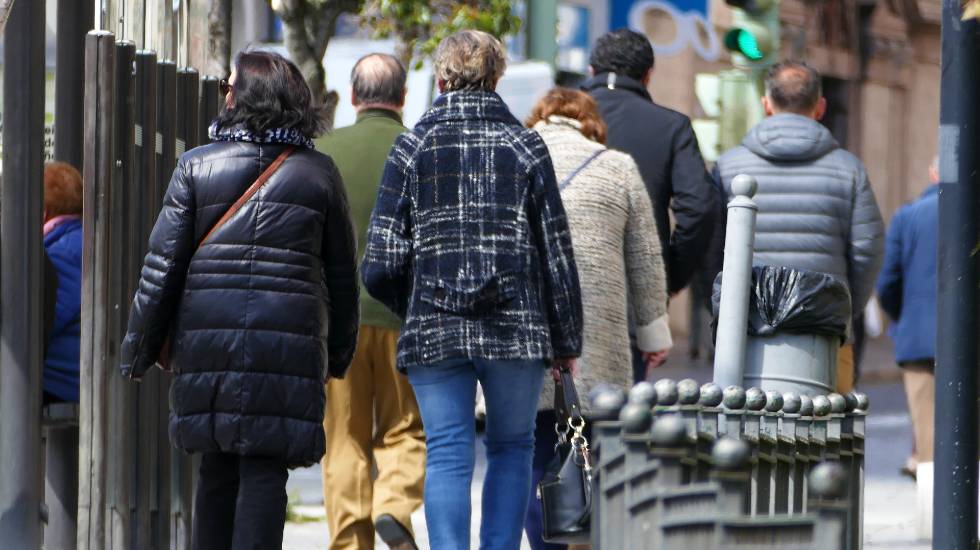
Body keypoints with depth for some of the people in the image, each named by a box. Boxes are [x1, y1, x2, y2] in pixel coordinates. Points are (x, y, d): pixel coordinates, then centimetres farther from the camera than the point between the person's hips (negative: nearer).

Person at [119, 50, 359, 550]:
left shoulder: (197, 167, 1)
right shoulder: (319, 173, 5)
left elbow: (162, 265, 0)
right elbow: (342, 274, 10)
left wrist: (140, 348, 7)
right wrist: (339, 353, 20)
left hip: (208, 340, 1)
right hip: (289, 346, -1)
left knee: (217, 471, 12)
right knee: (265, 472, -3)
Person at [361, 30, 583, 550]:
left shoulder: (412, 147, 0)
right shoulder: (525, 146, 1)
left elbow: (382, 264, -3)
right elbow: (556, 251, 1)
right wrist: (566, 340, 9)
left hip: (434, 331, 0)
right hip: (516, 328, 0)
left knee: (446, 454, 2)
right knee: (512, 447, 13)